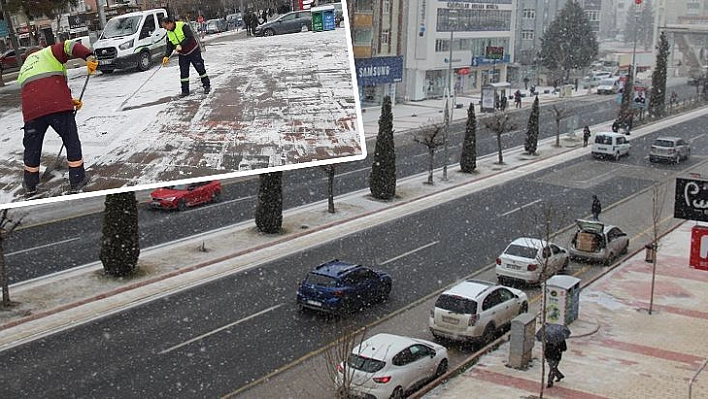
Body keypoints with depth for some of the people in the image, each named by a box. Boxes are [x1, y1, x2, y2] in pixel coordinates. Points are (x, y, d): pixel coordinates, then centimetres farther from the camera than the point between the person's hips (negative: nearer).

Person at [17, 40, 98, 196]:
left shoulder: (23, 70, 35)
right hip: (58, 106, -4)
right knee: (72, 141, 10)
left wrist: (69, 100, 29)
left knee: (32, 147, 19)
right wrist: (89, 57, -13)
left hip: (32, 110, 4)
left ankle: (30, 185, 32)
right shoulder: (50, 52, 21)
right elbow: (70, 46, 1)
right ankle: (77, 181, 16)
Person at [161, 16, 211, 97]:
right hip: (182, 55, 6)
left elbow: (190, 37, -29)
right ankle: (185, 91, 8)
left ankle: (207, 86, 15)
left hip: (193, 51, -6)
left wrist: (181, 45, -35)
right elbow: (169, 46, 5)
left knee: (200, 69, 2)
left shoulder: (183, 26, -19)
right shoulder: (169, 33, 2)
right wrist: (166, 56, -10)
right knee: (183, 72, 2)